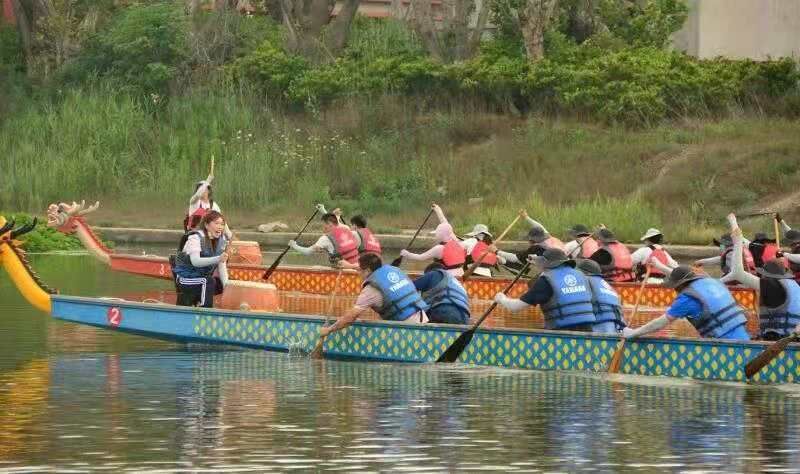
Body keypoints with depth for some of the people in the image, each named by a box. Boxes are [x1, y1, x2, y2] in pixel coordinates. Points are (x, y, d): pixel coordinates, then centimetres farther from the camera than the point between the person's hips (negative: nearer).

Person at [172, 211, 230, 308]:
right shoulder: (195, 237, -19)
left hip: (202, 277, 8)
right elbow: (195, 261, -35)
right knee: (208, 282, -32)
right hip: (185, 279, -8)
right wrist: (217, 259, -49)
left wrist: (226, 285, -16)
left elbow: (221, 266, -1)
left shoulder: (221, 240, 2)